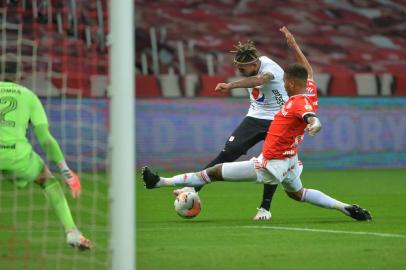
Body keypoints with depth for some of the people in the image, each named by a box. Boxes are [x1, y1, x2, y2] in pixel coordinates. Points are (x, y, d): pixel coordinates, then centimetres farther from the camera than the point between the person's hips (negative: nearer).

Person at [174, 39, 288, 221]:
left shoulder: (270, 68, -25)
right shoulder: (251, 66, -2)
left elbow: (259, 80, -48)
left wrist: (230, 85, -60)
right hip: (254, 117, 5)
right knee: (228, 153, -9)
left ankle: (265, 208, 1)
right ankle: (194, 187, -12)